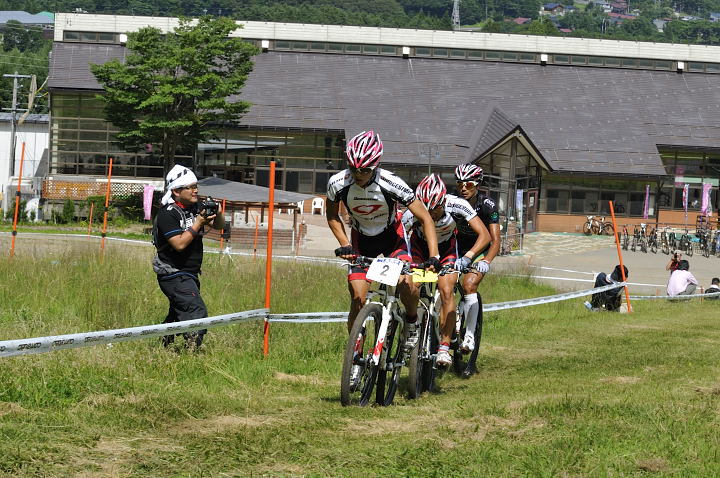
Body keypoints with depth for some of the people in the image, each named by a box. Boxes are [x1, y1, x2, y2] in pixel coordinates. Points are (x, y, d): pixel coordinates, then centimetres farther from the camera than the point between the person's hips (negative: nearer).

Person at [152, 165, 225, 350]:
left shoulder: (195, 208, 8)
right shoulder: (167, 214, -16)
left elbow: (219, 226, 13)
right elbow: (179, 244, -24)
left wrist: (216, 214, -9)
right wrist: (198, 223, -23)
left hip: (189, 275, 9)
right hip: (174, 275, -9)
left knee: (178, 313, 18)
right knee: (196, 312, -20)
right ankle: (192, 349, -25)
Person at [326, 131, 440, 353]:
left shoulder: (391, 184, -30)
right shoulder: (338, 183, -24)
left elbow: (425, 218, -23)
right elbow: (332, 217, -3)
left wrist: (434, 256, -32)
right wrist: (344, 245, -16)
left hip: (391, 236, -1)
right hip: (361, 239, 1)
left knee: (406, 284, -25)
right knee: (358, 299, -13)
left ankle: (411, 324, 6)